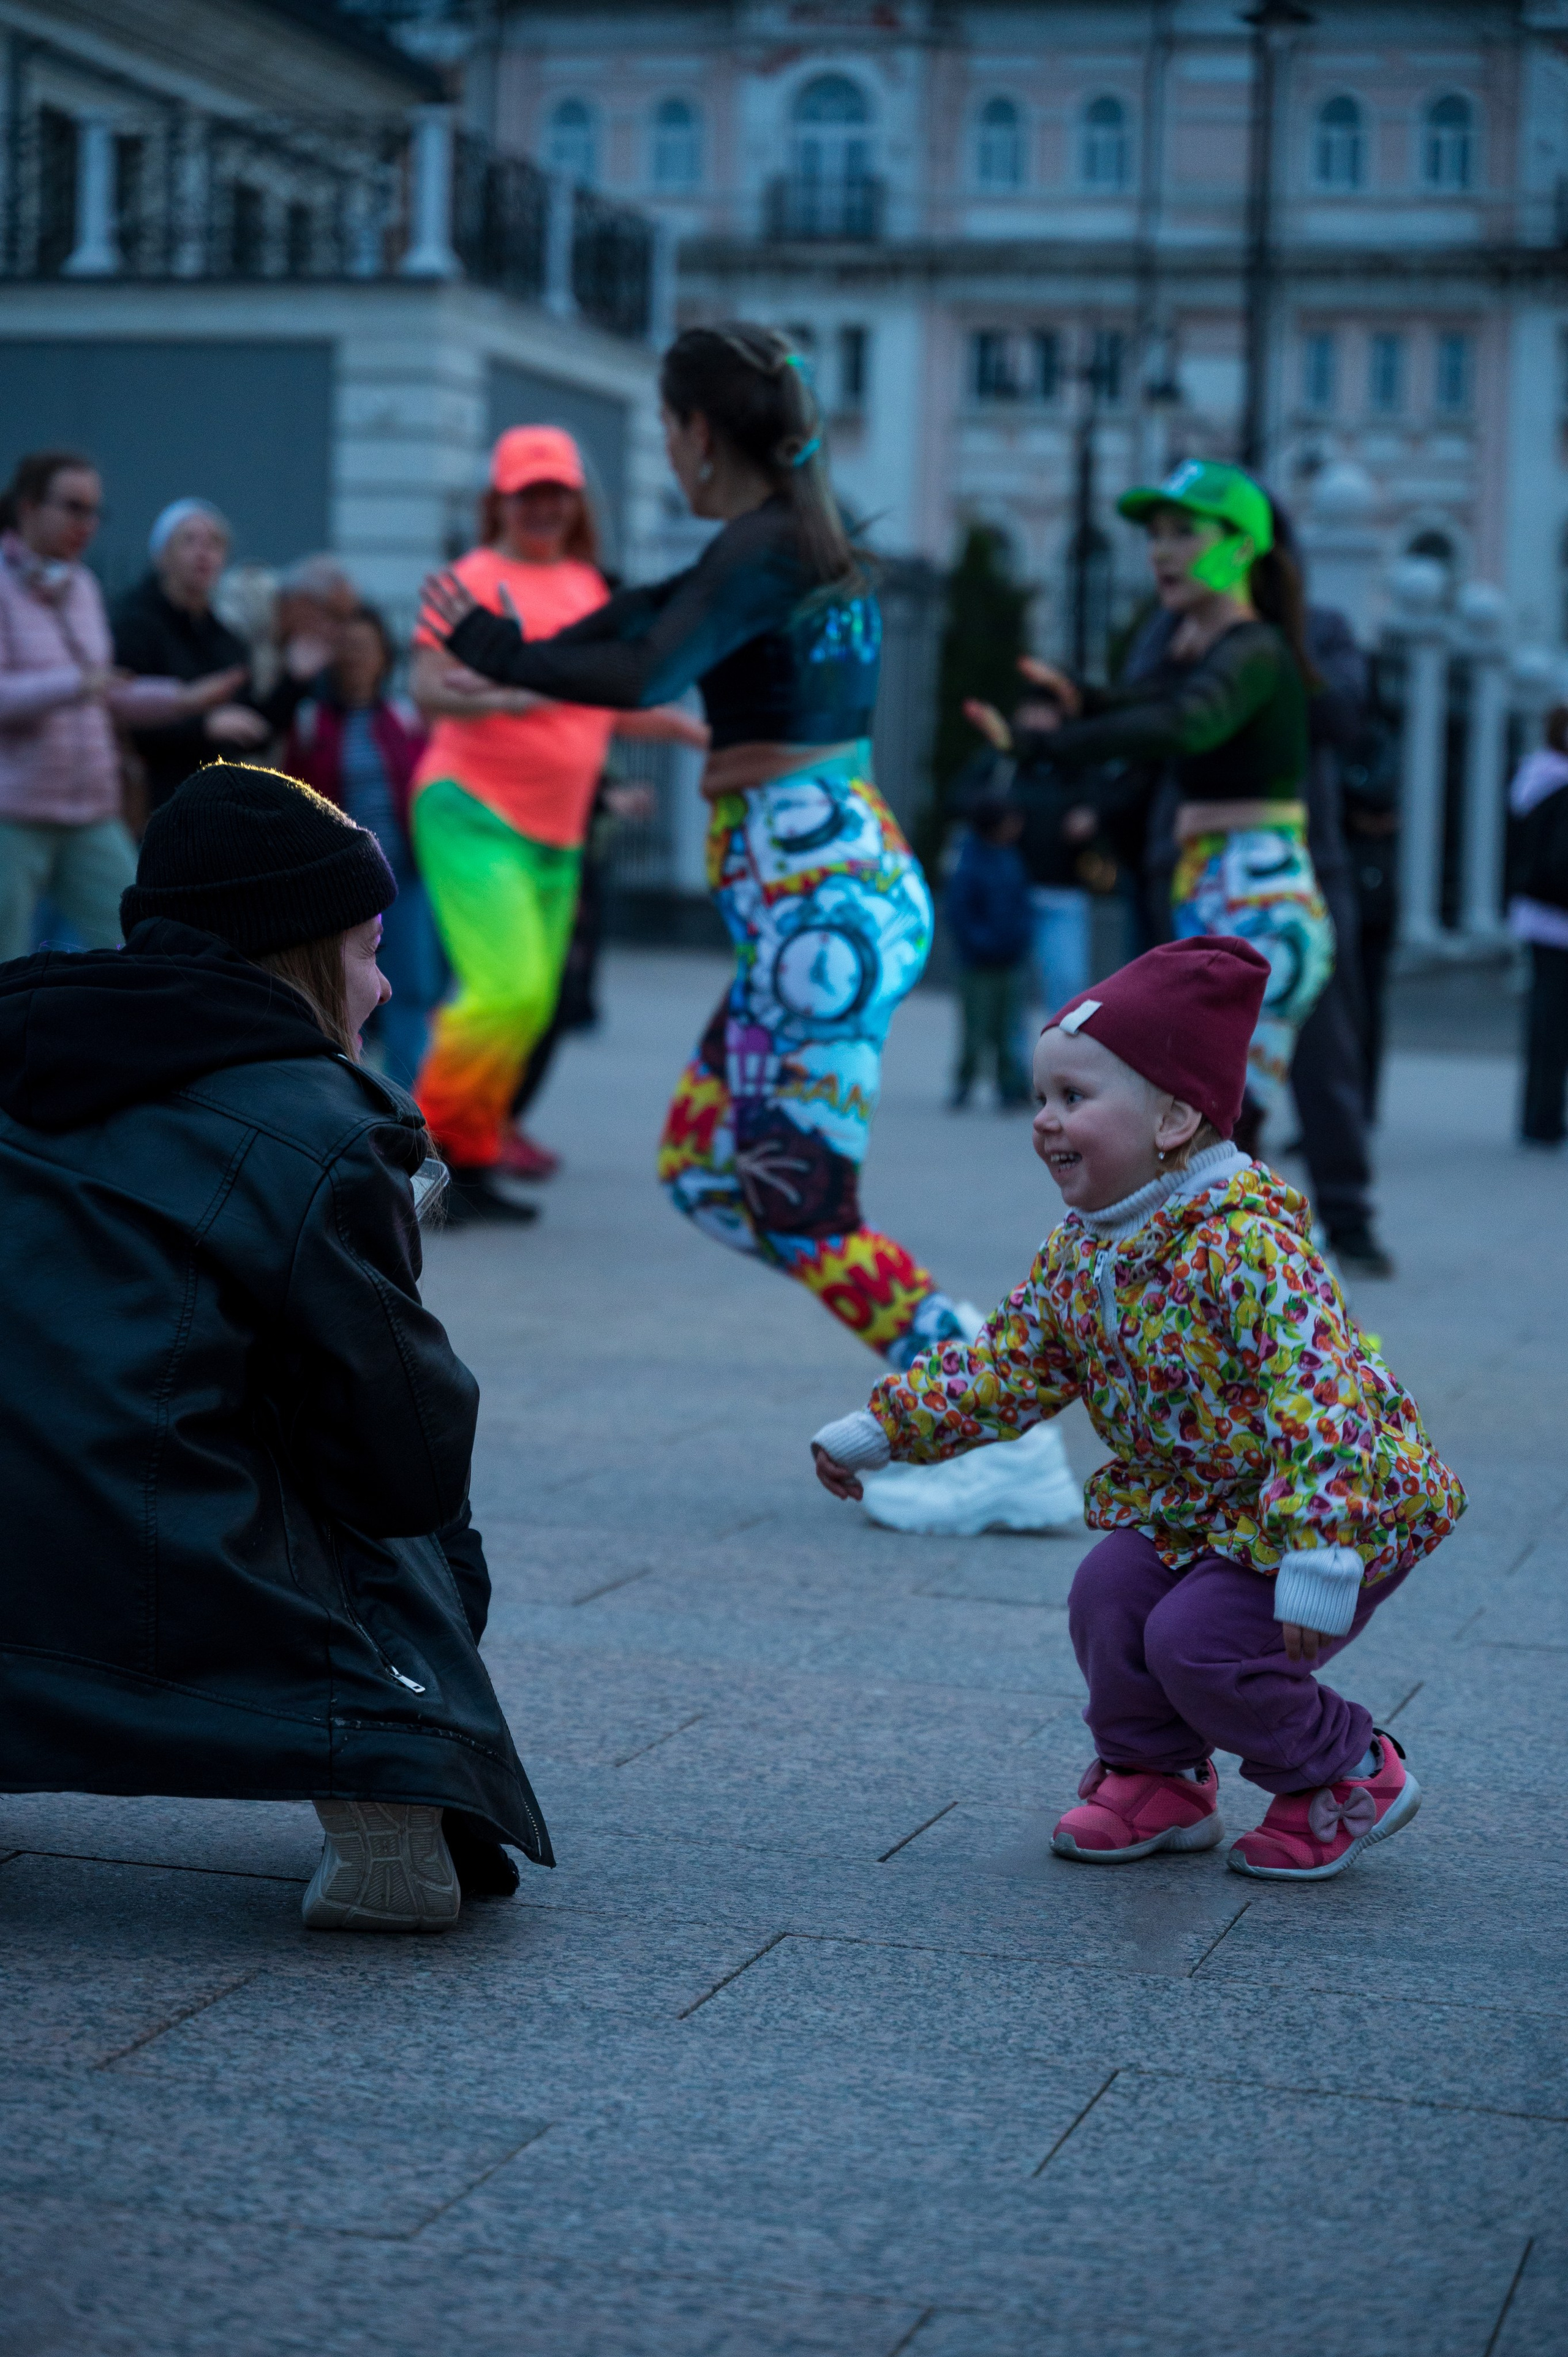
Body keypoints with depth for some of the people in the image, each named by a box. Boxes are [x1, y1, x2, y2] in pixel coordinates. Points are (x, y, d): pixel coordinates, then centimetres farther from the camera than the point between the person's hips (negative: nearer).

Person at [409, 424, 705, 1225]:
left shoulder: (587, 586, 17)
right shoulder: (477, 578, -6)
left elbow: (609, 703, 27)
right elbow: (427, 688, -16)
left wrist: (696, 730, 26)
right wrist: (492, 697, -35)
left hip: (556, 831, 7)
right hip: (474, 812, -7)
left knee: (532, 1009, 5)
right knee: (508, 991, -19)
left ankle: (472, 1166, 14)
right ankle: (430, 1144, -4)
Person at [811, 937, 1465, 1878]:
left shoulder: (1246, 1244, -29)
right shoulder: (1081, 1252, -1)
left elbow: (1318, 1395, -36)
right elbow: (1006, 1367, 11)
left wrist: (1318, 1555, -41)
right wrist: (879, 1430, 8)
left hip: (1350, 1500, -8)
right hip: (1193, 1500, 8)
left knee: (1197, 1640, -17)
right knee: (1110, 1590, -9)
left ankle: (1351, 1775, 7)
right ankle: (1157, 1779, 15)